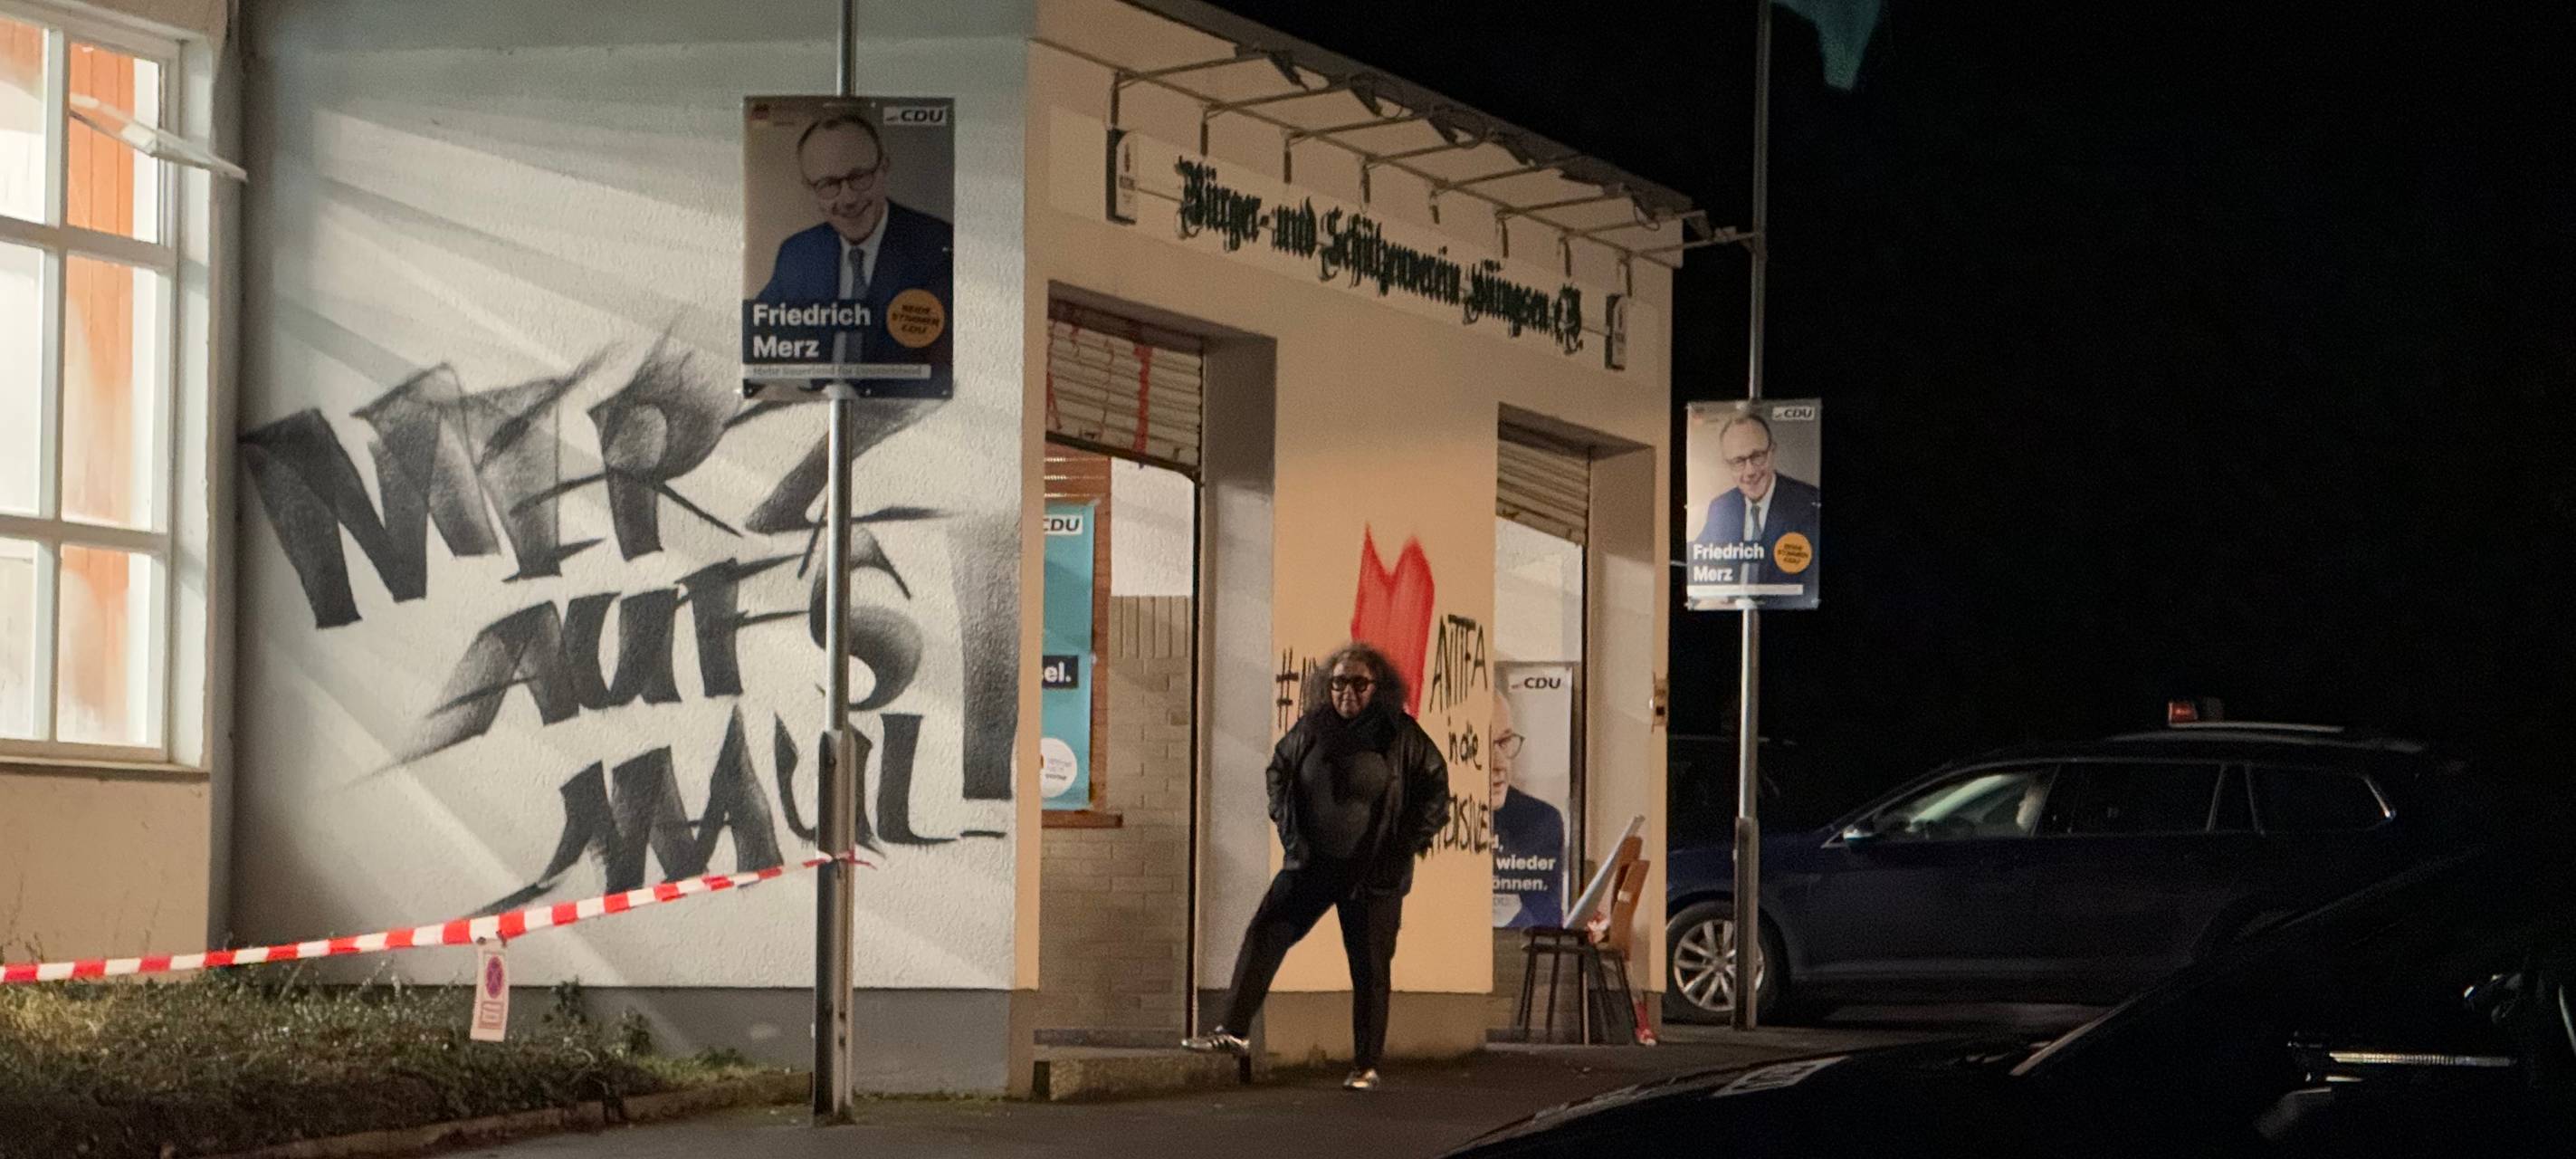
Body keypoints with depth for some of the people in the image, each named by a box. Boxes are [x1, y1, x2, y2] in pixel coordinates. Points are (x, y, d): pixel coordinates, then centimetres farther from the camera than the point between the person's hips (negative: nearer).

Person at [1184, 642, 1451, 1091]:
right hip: (1313, 864, 3)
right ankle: (1233, 1030, -12)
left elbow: (1436, 787, 0)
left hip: (1373, 871, -3)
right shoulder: (1312, 728, 1)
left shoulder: (1400, 734, -7)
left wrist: (1407, 845, -6)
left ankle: (1367, 1066, 10)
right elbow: (1278, 769, 18)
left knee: (1370, 969, 2)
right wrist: (1288, 828, 8)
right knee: (1264, 933, -11)